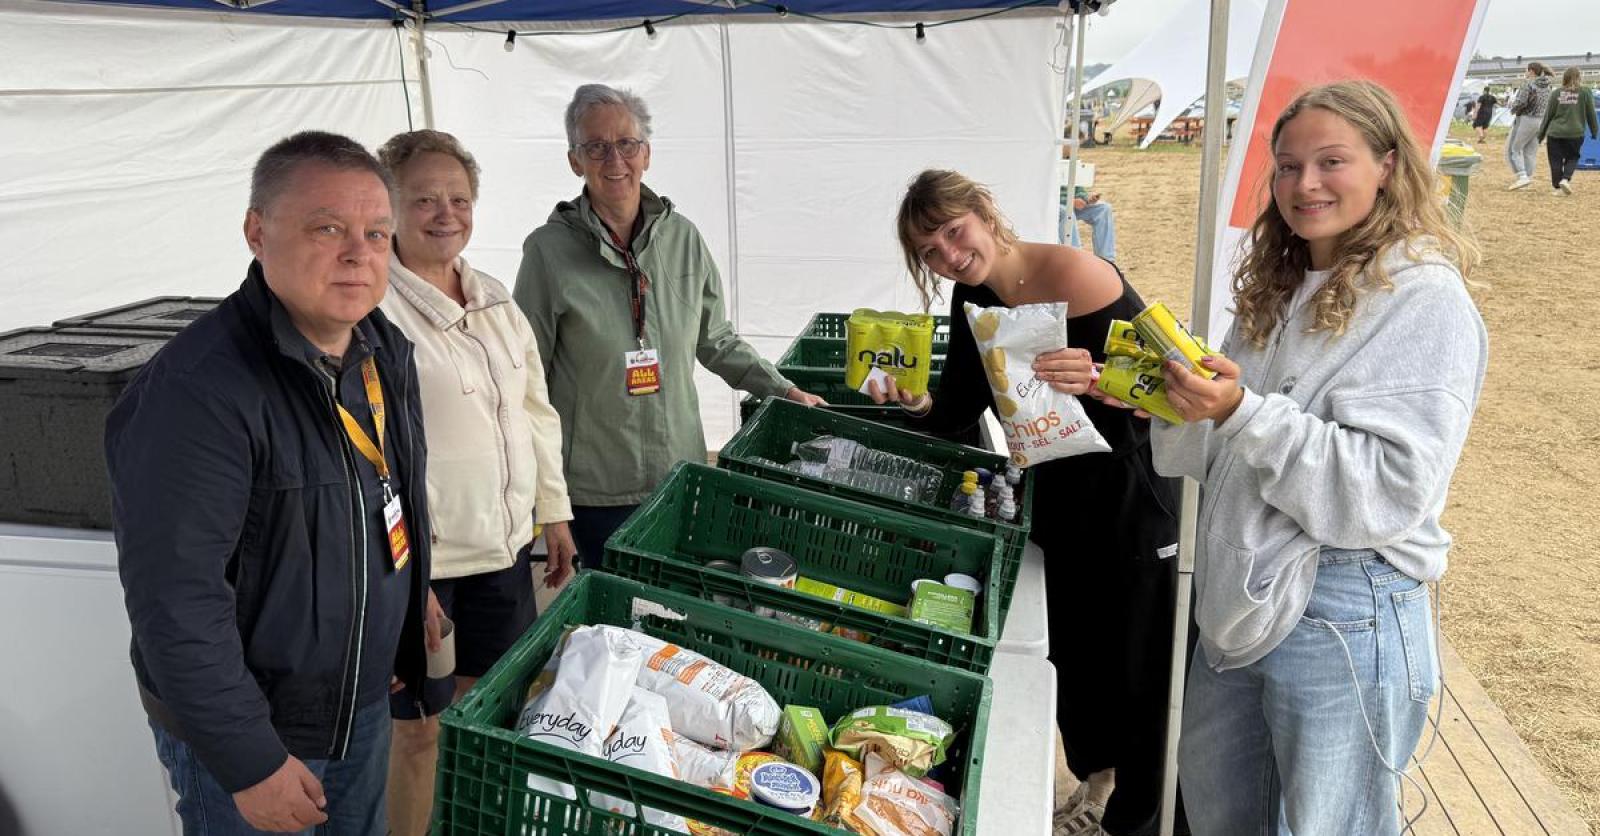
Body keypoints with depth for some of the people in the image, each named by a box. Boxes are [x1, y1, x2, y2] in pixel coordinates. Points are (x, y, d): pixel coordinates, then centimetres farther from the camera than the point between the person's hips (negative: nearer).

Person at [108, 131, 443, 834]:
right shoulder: (196, 393, -28)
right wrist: (249, 763, -24)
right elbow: (176, 604, -27)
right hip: (255, 733, -7)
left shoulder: (384, 350, -1)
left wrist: (414, 593, 22)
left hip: (367, 702, 8)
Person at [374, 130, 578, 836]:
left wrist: (554, 512, 15)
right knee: (419, 729, 7)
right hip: (417, 558, -7)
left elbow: (536, 413, 16)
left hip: (504, 546, 7)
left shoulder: (496, 302, 9)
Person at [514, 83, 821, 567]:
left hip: (680, 472, 3)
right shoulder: (549, 250, -8)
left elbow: (716, 340, 14)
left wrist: (783, 390, 10)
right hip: (595, 486, -3)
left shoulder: (682, 238, 2)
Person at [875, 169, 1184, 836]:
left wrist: (1098, 380, -41)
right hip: (1055, 500, 7)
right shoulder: (974, 300, 1)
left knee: (1139, 673, 4)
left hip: (1133, 500, -7)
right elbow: (957, 410, 5)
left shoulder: (1073, 274, -22)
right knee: (1071, 656, 19)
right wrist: (917, 404, -12)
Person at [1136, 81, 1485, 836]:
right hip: (1239, 602, 7)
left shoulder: (1426, 300, -13)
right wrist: (1172, 400, -6)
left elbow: (1389, 493, -22)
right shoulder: (1278, 291, 10)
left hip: (1339, 619, -7)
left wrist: (1243, 412, -29)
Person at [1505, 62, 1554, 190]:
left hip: (1526, 119, -7)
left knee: (1514, 148, 0)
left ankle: (1522, 176, -13)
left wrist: (1513, 110, -1)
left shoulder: (1528, 83, -12)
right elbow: (1548, 105, 13)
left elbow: (1521, 102, -19)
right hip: (1541, 120, 7)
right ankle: (1528, 177, 14)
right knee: (1530, 151, 12)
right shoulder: (1547, 86, 11)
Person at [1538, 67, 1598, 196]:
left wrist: (1541, 134, 12)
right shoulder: (1585, 92, -1)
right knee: (1572, 158, 16)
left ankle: (1558, 188, 9)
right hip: (1575, 133, 0)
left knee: (1556, 161, 8)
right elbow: (1591, 114, 5)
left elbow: (1548, 115, 3)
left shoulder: (1556, 93, 1)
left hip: (1555, 132, 0)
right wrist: (1595, 131, 17)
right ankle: (1565, 179, -6)